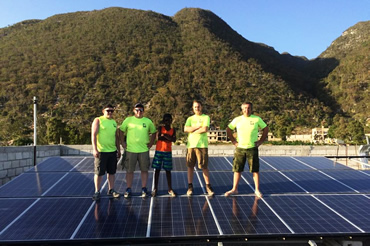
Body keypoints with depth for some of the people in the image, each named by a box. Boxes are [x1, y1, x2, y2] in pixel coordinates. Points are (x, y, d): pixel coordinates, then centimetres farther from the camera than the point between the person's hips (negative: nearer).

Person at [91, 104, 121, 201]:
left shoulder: (114, 122, 15)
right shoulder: (98, 120, -3)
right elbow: (93, 135, -9)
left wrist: (118, 150, 18)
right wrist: (95, 149, -17)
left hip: (113, 151, 6)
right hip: (101, 151, -6)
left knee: (112, 172, 11)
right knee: (99, 172, 1)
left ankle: (111, 190, 23)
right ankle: (97, 192, 12)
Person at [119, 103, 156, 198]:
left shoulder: (148, 121, 5)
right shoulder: (128, 120, 2)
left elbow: (153, 132, 14)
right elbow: (121, 131, 8)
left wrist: (151, 143, 4)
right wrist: (123, 143, 1)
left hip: (144, 150, 1)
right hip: (130, 150, -1)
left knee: (144, 170, 7)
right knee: (129, 170, 6)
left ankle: (144, 189, 20)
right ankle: (128, 189, 19)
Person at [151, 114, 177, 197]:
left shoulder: (173, 130, 6)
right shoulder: (160, 128, 1)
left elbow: (174, 140, -10)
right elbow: (158, 137, -15)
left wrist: (164, 135, -14)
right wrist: (168, 137, -10)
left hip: (168, 152, 2)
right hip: (159, 151, -1)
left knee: (168, 170, 6)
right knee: (157, 169, 4)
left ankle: (170, 189, 10)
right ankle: (155, 188, 12)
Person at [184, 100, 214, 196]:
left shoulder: (206, 117, 5)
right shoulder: (190, 118, 15)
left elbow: (205, 129, -12)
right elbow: (186, 129, -3)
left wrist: (192, 130, -3)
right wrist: (198, 126, -9)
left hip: (202, 145, -3)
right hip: (191, 145, 3)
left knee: (204, 167, -1)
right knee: (190, 166, 5)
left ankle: (208, 186, 11)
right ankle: (190, 187, 15)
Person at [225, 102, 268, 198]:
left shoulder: (257, 119, 0)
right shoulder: (237, 120, 2)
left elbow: (266, 129, 9)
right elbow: (228, 130, 11)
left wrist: (261, 141, 2)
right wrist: (233, 141, 4)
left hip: (252, 148, -1)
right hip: (240, 148, 1)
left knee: (255, 170, 3)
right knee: (237, 170, 5)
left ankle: (257, 190, 15)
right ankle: (234, 189, 15)